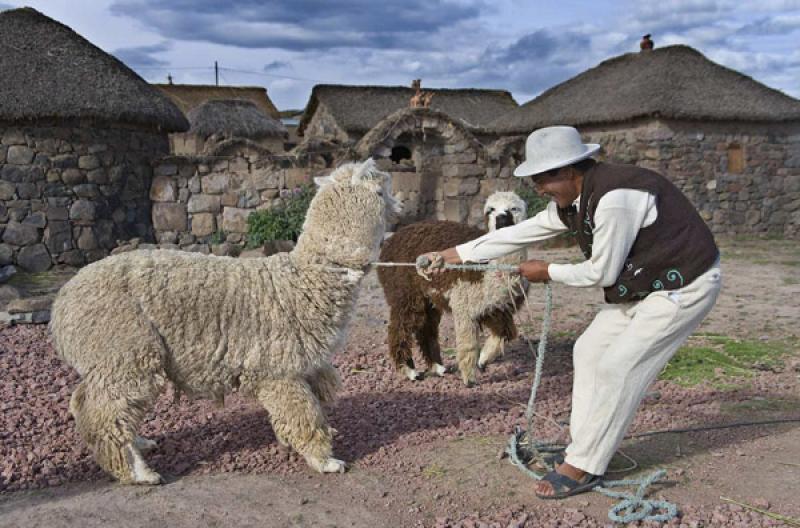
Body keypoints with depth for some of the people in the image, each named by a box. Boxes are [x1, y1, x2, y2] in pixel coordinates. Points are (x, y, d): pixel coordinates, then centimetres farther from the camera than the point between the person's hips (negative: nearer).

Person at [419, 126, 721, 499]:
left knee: (617, 367, -11)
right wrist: (455, 254, 5)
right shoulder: (571, 200, -1)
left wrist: (548, 272, -8)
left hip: (685, 284, -9)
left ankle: (583, 466, 2)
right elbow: (520, 233, 4)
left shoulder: (614, 198, -31)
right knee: (589, 352, 8)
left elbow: (601, 273, -23)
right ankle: (585, 446, 19)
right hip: (644, 284, 9)